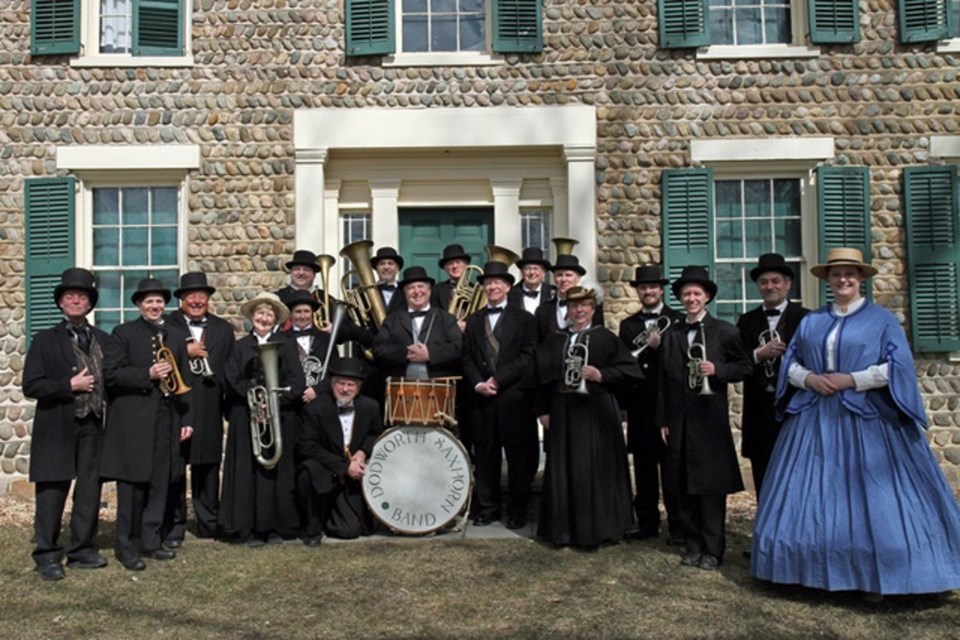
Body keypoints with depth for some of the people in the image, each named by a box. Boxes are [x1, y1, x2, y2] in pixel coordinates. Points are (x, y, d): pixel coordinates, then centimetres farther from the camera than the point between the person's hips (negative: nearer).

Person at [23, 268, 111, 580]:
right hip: (57, 428, -3)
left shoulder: (103, 340, 11)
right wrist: (69, 385, -12)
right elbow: (30, 386, -4)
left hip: (93, 427, 3)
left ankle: (82, 550, 18)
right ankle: (47, 556, 10)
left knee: (89, 490, 7)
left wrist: (104, 399, -1)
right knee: (52, 492, 0)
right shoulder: (45, 340, 3)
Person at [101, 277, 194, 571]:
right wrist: (148, 374, -18)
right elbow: (110, 373, -7)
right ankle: (127, 547, 8)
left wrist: (187, 419, 7)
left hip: (167, 421, 4)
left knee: (160, 485, 7)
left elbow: (184, 380, 12)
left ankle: (151, 541, 18)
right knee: (132, 485, -1)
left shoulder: (177, 336, 14)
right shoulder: (124, 333, 2)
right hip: (133, 421, -4)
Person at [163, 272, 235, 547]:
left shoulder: (223, 329, 12)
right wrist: (185, 352, -16)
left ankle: (209, 523, 21)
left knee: (207, 466, 10)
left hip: (209, 411, 3)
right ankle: (174, 526, 11)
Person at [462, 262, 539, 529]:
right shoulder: (474, 321, 16)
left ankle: (517, 510, 10)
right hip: (481, 397, 3)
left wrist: (498, 380, -11)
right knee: (485, 454, 6)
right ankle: (486, 507, 15)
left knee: (517, 455, 1)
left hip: (514, 397, -3)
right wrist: (477, 384, -7)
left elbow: (527, 356, -4)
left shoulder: (524, 319, 5)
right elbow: (467, 357, 10)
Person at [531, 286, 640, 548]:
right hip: (563, 411, 4)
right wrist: (543, 410, 5)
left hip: (596, 412, -3)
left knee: (596, 470, -2)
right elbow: (542, 378, 11)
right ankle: (564, 527, 17)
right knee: (563, 471, 6)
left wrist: (602, 375, -17)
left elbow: (628, 368, -4)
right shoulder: (555, 341, 12)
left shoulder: (605, 338, 1)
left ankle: (597, 527, 11)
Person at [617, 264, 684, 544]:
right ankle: (647, 523, 18)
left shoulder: (677, 320, 2)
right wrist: (623, 402, 8)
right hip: (639, 404, 4)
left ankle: (677, 526, 9)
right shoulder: (628, 325, 14)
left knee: (671, 466, 1)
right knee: (643, 467, 9)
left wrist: (660, 346, -19)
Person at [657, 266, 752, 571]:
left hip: (711, 420, -3)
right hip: (679, 421, 3)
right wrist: (663, 420, 7)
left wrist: (717, 370, -15)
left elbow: (745, 367, 3)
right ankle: (692, 545, 18)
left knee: (712, 486, 2)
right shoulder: (670, 335, 10)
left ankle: (712, 549, 12)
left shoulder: (724, 331, 1)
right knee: (684, 487, 7)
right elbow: (663, 381, 9)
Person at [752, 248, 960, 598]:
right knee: (814, 497, 4)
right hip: (815, 420, 4)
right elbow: (790, 363, 13)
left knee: (870, 499, -3)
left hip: (866, 420, -3)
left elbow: (897, 367, -5)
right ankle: (818, 571, 15)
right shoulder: (811, 321, 14)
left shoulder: (882, 319, 3)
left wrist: (851, 380, -14)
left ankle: (873, 577, 9)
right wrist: (809, 378, -8)